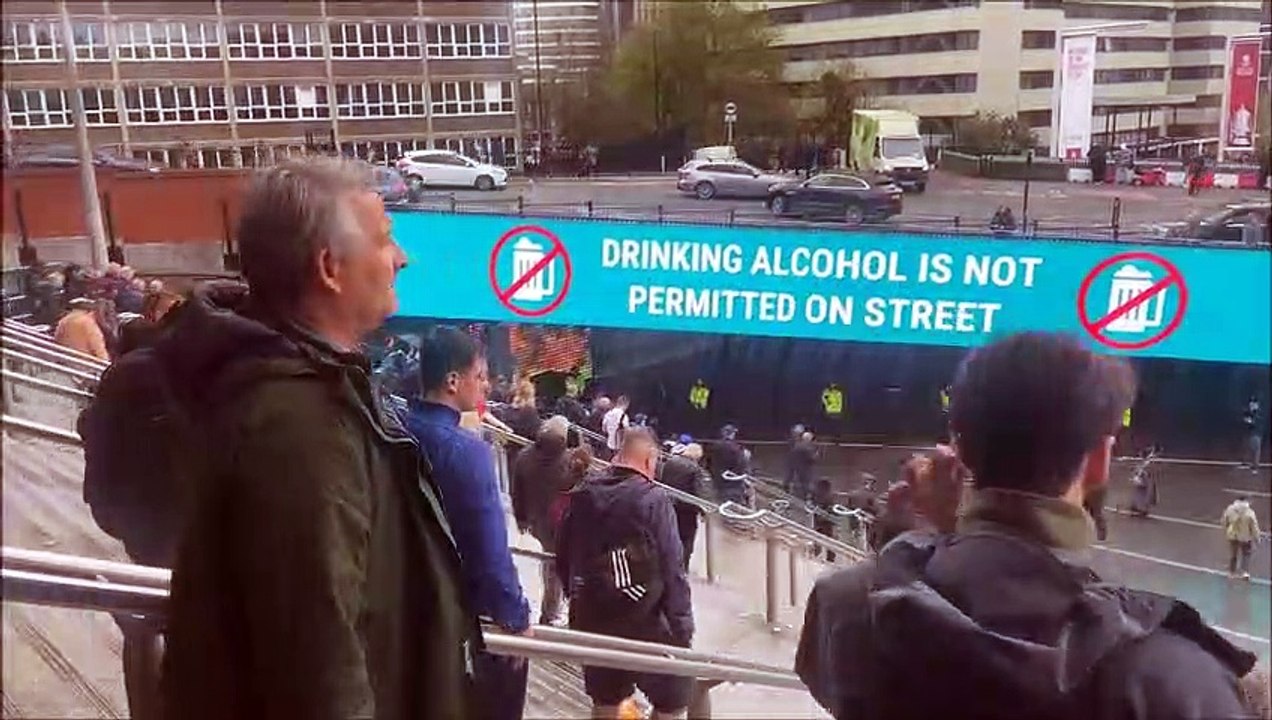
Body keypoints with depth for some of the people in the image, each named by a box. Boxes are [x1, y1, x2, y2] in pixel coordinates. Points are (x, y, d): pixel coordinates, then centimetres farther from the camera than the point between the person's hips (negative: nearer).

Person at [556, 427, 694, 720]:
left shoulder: (582, 494, 2)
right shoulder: (653, 499, -15)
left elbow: (563, 557, 10)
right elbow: (672, 570, -17)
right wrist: (682, 627, -11)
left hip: (592, 618, 6)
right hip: (642, 619, -6)